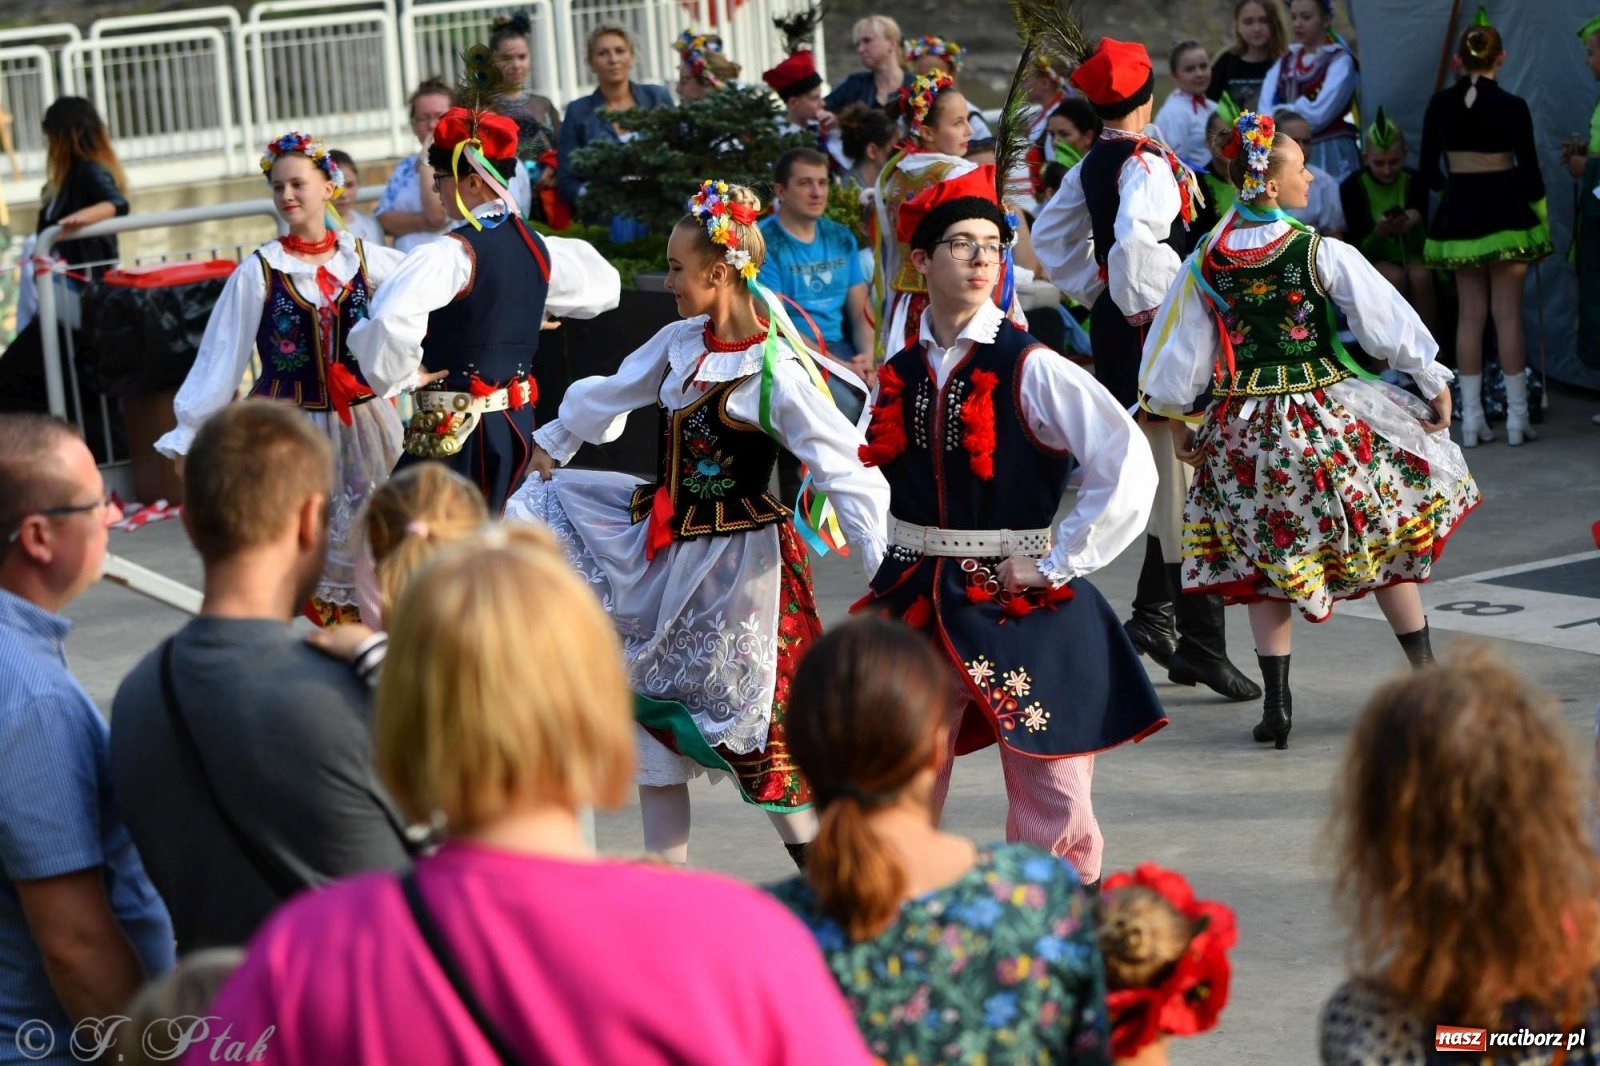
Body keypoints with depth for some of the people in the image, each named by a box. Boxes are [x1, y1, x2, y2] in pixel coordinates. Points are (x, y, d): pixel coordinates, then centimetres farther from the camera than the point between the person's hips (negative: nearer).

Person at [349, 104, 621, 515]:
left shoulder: (454, 253, -18)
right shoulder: (535, 246, 5)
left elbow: (391, 318, -34)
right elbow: (604, 287, 22)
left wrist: (403, 376, -17)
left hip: (453, 430, -8)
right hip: (516, 420, 8)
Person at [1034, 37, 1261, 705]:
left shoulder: (1091, 165, 10)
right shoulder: (1148, 163, -17)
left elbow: (1051, 235, 23)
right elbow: (1137, 236, -34)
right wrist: (1146, 305, -21)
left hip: (1116, 326, 9)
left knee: (1167, 480, 19)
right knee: (1187, 481, -5)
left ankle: (1153, 615, 23)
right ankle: (1201, 645, -3)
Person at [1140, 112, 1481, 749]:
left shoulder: (1206, 262, -2)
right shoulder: (1322, 254, -12)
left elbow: (1180, 349, 3)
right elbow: (1386, 319, -6)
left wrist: (1176, 418, 16)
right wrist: (1434, 384, 5)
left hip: (1239, 422, 3)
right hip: (1322, 415, -3)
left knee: (1264, 560, 12)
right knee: (1387, 536, 14)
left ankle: (1276, 703, 7)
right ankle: (1426, 675, 20)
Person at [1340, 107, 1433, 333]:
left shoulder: (1414, 181, -8)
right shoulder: (1352, 186, -13)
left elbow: (1421, 242, -10)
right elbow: (1360, 250, -14)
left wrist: (1417, 221, -33)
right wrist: (1379, 233, -36)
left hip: (1408, 255, 2)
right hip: (1371, 259, -2)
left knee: (1421, 275, -32)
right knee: (1395, 277, -34)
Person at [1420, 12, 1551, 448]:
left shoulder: (1440, 105, -2)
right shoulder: (1512, 107, -11)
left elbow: (1428, 169, 3)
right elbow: (1529, 169, -8)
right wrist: (1541, 218, 4)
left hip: (1459, 215, 3)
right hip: (1506, 212, -3)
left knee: (1470, 314, 8)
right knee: (1507, 314, 1)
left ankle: (1471, 419, 8)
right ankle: (1517, 417, 3)